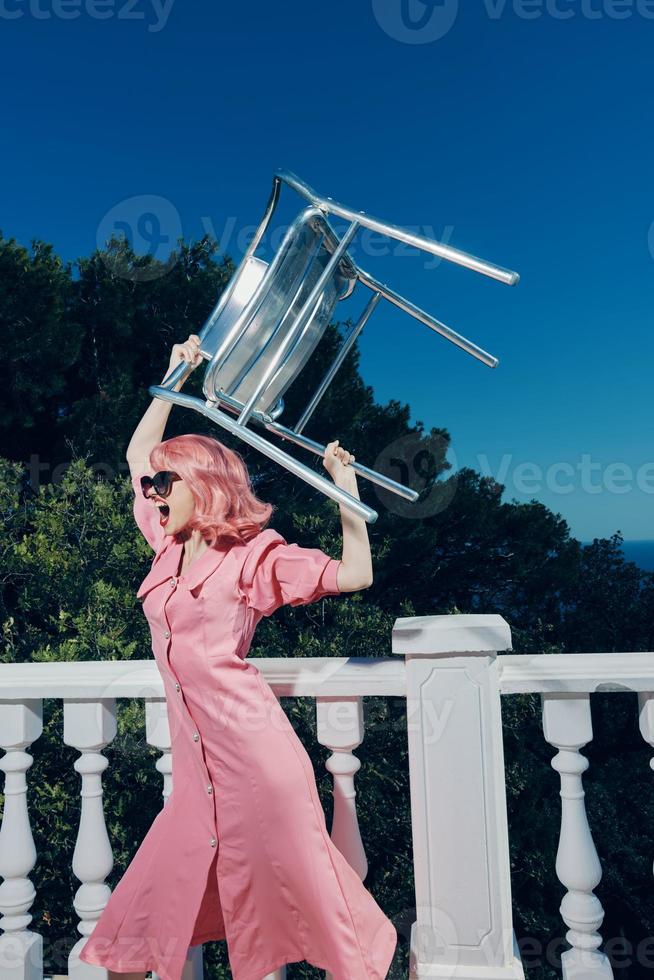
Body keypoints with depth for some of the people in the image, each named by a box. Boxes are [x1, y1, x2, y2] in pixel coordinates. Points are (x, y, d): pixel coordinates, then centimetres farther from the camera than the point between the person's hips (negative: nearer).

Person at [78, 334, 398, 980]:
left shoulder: (254, 555, -2)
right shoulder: (169, 547, 13)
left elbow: (354, 575, -4)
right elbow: (136, 452, 23)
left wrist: (346, 494, -10)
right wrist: (175, 377, 22)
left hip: (253, 752, -6)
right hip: (198, 768, 6)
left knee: (306, 897, 5)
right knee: (138, 923, 11)